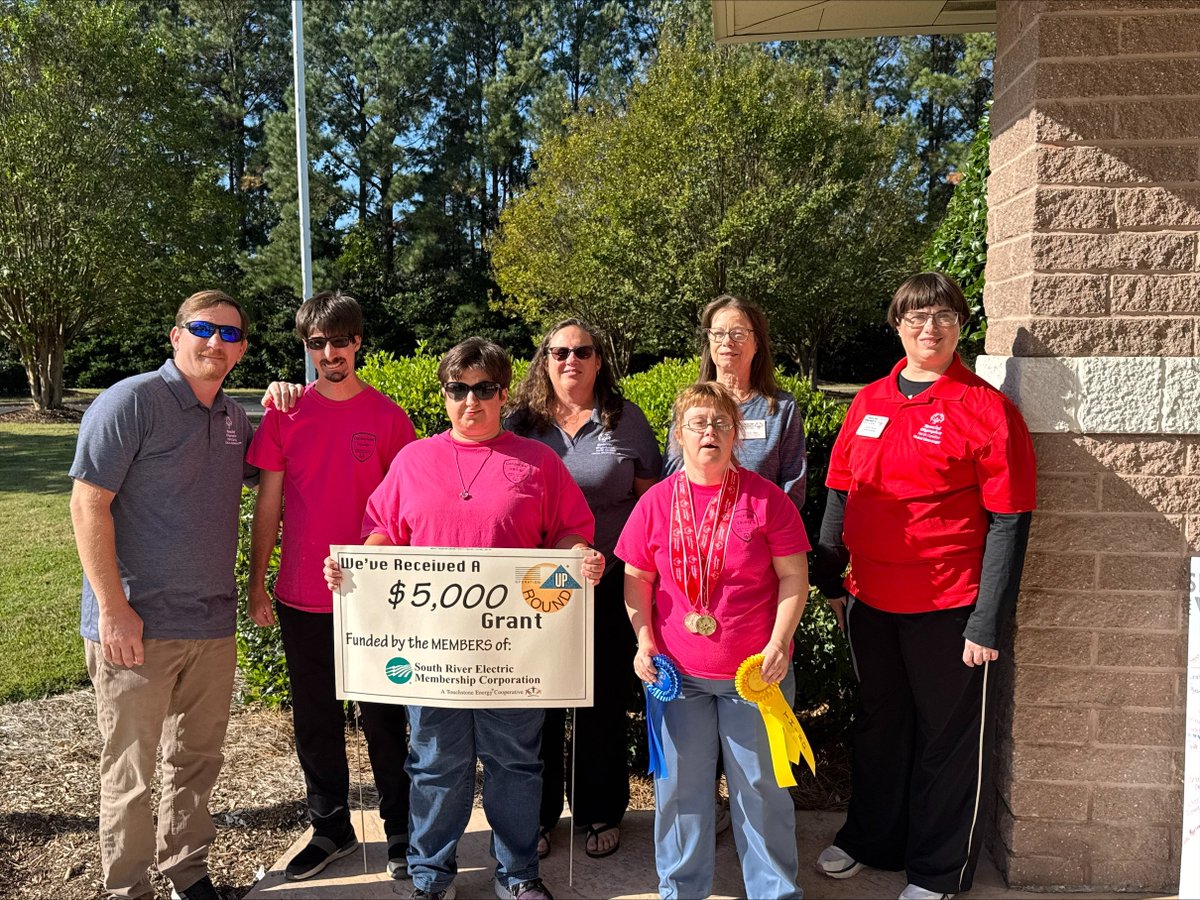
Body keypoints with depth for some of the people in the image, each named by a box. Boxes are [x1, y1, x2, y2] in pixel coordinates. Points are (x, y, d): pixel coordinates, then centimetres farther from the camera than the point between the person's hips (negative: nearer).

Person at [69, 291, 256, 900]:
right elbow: (87, 506, -13)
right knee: (130, 770, 7)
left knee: (197, 759, 18)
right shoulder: (130, 401, -10)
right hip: (137, 624, -6)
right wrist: (113, 609, -17)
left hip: (213, 624, 7)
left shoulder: (233, 417, 10)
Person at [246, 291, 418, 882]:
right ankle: (331, 829, 32)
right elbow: (268, 503, 5)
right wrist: (256, 582, 3)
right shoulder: (285, 415, 1)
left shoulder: (387, 416, -3)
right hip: (302, 597, 2)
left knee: (384, 718, 8)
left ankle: (401, 832, 24)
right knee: (316, 721, 14)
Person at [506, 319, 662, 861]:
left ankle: (601, 814, 30)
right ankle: (537, 813, 30)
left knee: (603, 702, 11)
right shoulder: (521, 421, 4)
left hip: (607, 587, -1)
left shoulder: (626, 420, 3)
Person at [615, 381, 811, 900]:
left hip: (755, 672, -1)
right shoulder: (656, 502, -2)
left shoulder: (765, 499, -6)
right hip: (677, 671, 1)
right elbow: (637, 579, 4)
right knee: (680, 783, 13)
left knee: (761, 784, 12)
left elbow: (793, 576, -3)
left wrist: (778, 644, -12)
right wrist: (643, 643, -5)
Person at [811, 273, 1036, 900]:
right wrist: (831, 579, 8)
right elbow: (840, 495, 10)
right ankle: (869, 838, 41)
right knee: (878, 724, 20)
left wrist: (987, 623, -14)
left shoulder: (986, 410, -10)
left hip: (948, 608, -4)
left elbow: (1009, 524, -11)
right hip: (870, 601, 5)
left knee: (948, 739, 11)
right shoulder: (869, 402, 5)